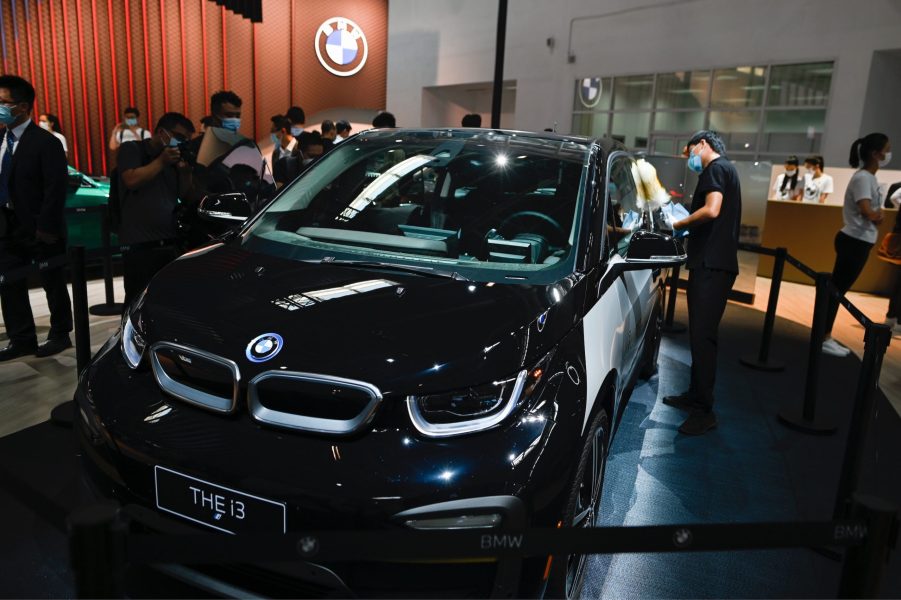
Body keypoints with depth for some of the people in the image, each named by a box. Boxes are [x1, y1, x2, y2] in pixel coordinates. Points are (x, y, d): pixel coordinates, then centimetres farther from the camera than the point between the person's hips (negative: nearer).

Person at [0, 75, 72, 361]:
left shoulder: (45, 142, -12)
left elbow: (56, 187, -16)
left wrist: (46, 226, -18)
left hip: (38, 228, -7)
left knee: (52, 283, 6)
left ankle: (60, 335, 19)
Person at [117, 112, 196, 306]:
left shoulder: (175, 158, 18)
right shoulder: (132, 150, 3)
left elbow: (186, 196, 15)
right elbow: (131, 180, -14)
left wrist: (185, 171, -2)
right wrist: (161, 161, -10)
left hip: (171, 244, 5)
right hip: (139, 246, -5)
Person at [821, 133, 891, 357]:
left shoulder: (870, 177, 14)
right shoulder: (863, 178, -16)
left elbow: (874, 213, 13)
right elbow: (867, 213, -27)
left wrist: (876, 215, -9)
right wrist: (878, 215, -6)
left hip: (860, 242, 10)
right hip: (854, 242, -10)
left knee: (838, 289, 12)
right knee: (836, 289, -4)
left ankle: (825, 337, 18)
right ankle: (823, 339, 1)